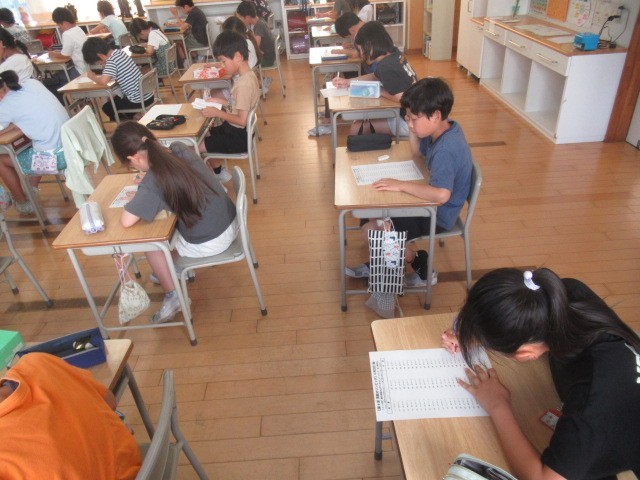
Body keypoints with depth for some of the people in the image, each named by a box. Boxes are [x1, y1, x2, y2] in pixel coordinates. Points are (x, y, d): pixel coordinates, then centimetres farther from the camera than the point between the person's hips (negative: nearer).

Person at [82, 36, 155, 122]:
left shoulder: (111, 61, -18)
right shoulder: (119, 52, 6)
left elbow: (104, 81, -28)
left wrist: (93, 76, -7)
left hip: (139, 101, -8)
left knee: (107, 107, 16)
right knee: (115, 99, 32)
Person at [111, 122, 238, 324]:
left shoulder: (153, 182, -23)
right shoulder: (180, 149, -4)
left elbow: (126, 221, -22)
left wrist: (138, 202, -4)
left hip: (209, 244, -7)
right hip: (231, 222, 7)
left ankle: (172, 296, 20)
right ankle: (172, 270, 42)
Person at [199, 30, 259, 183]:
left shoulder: (243, 84, -26)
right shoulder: (247, 75, 3)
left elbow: (241, 120, -27)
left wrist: (218, 113, -17)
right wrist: (222, 102, 2)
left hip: (238, 137, -10)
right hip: (237, 130, 10)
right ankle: (220, 173, 30)